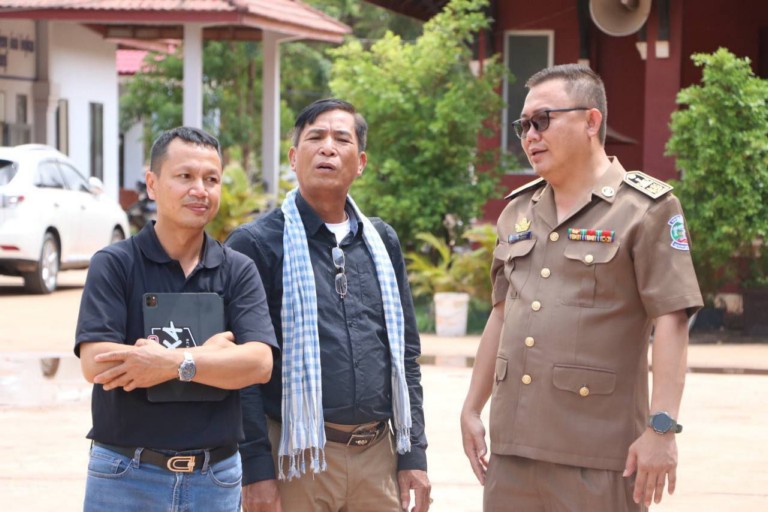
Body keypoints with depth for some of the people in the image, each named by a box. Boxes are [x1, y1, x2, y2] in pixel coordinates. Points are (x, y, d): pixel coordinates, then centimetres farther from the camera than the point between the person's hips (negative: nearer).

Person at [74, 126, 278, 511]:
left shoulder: (239, 271, 4)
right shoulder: (114, 265, -3)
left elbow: (258, 363, -8)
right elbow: (95, 362, -16)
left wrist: (173, 363, -20)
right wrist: (209, 353, -11)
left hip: (217, 478, 2)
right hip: (126, 475, -2)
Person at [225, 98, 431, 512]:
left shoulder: (382, 242, 13)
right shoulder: (256, 244, -3)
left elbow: (405, 355, 16)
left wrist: (413, 454, 9)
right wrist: (256, 469, -13)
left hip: (376, 456, 5)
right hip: (295, 460, -4)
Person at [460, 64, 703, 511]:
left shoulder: (647, 208, -4)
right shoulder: (518, 211, 16)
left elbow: (671, 323, -11)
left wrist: (661, 428, -18)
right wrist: (472, 409, 18)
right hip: (513, 444, 6)